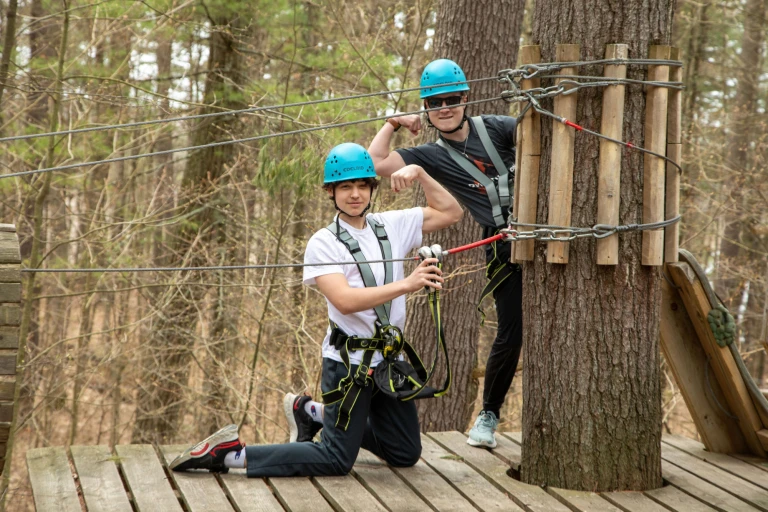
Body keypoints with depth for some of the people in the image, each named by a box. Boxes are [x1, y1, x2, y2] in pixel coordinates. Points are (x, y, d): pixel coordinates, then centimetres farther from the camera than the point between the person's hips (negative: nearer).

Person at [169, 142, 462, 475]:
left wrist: (419, 173, -3)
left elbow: (451, 212, 10)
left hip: (389, 359, 7)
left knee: (405, 454, 17)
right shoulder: (324, 243, -11)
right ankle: (230, 453, -1)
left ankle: (313, 414, 33)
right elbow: (345, 300, -25)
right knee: (337, 461, -9)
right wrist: (407, 284, -32)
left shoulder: (392, 226, 6)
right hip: (348, 363, -7)